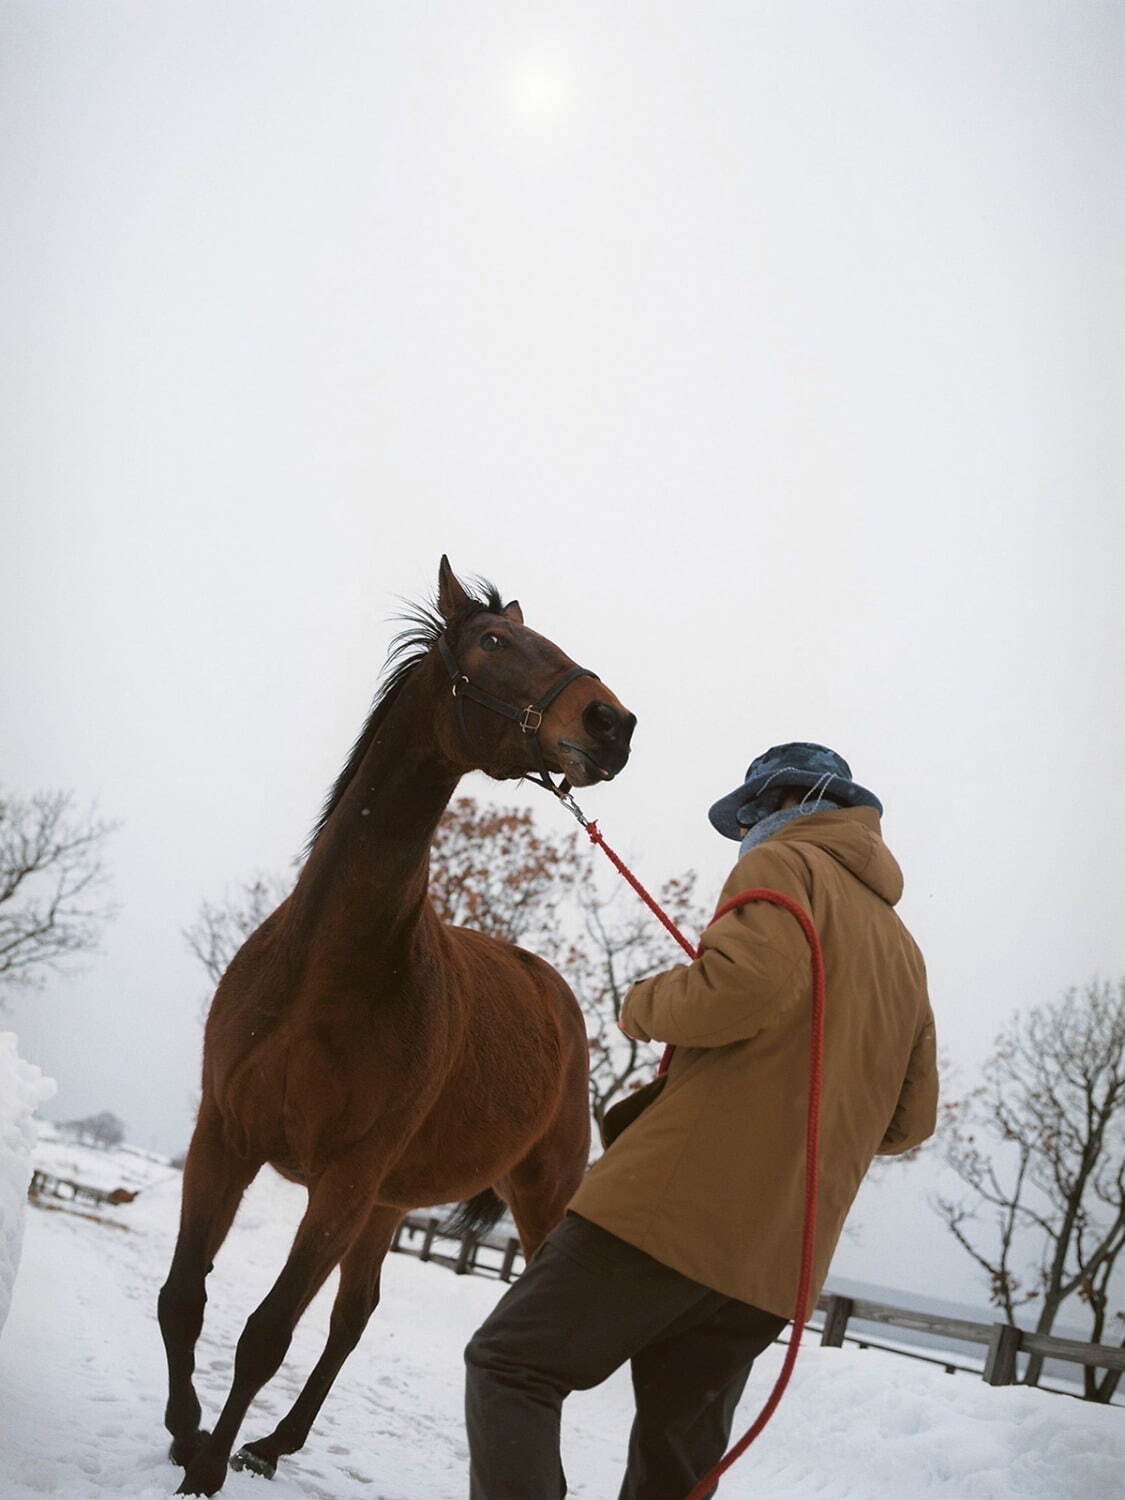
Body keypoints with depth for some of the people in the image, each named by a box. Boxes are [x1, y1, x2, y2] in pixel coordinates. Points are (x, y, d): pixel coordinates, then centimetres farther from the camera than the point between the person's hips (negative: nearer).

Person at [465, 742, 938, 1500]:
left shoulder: (784, 863, 1)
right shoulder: (903, 949, 23)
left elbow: (745, 983, -19)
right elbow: (910, 1118, 21)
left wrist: (647, 1006, -2)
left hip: (684, 1201, -8)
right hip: (783, 1256, 8)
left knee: (510, 1365, -1)